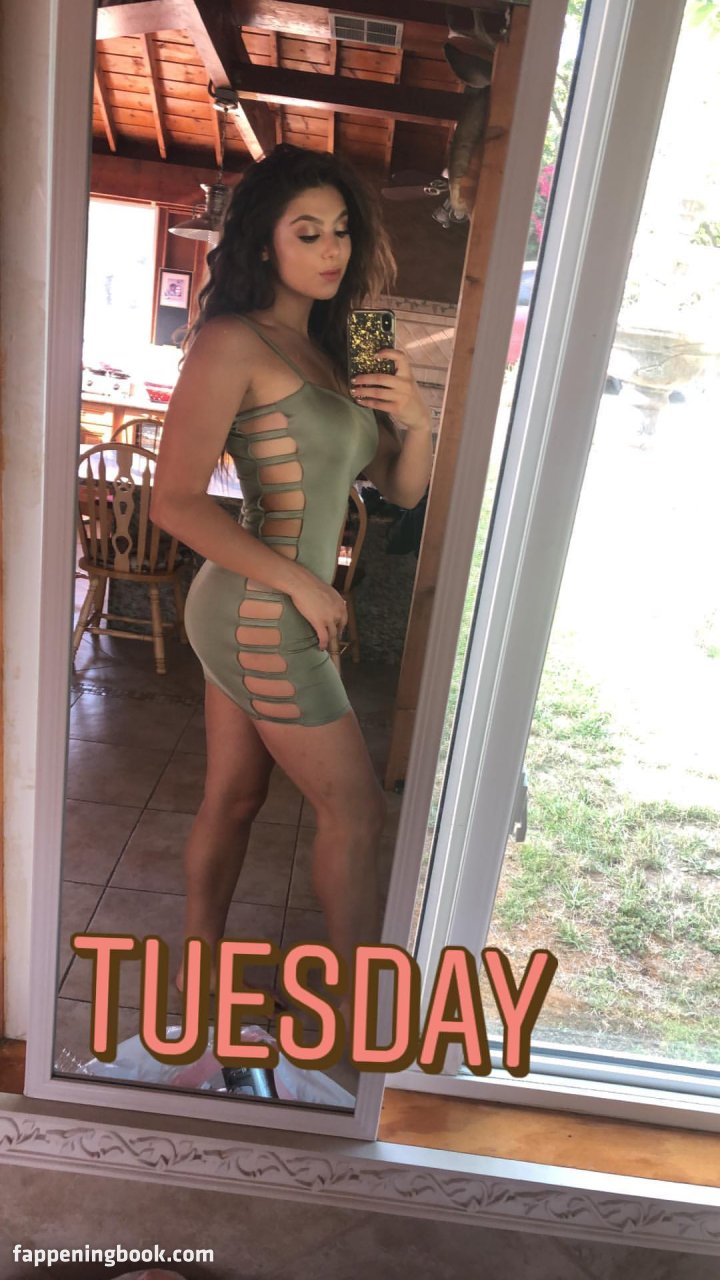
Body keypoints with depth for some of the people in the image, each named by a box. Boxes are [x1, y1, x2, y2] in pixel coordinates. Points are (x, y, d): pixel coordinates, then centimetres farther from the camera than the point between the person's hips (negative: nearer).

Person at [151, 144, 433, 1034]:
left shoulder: (327, 352, 13)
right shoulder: (233, 342, -12)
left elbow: (401, 490, 11)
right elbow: (176, 503, -19)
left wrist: (415, 420, -9)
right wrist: (300, 582, -16)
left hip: (253, 614, 8)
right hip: (263, 620, -8)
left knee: (234, 797, 16)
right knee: (355, 811, 4)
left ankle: (199, 977, 34)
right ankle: (360, 1001, 24)